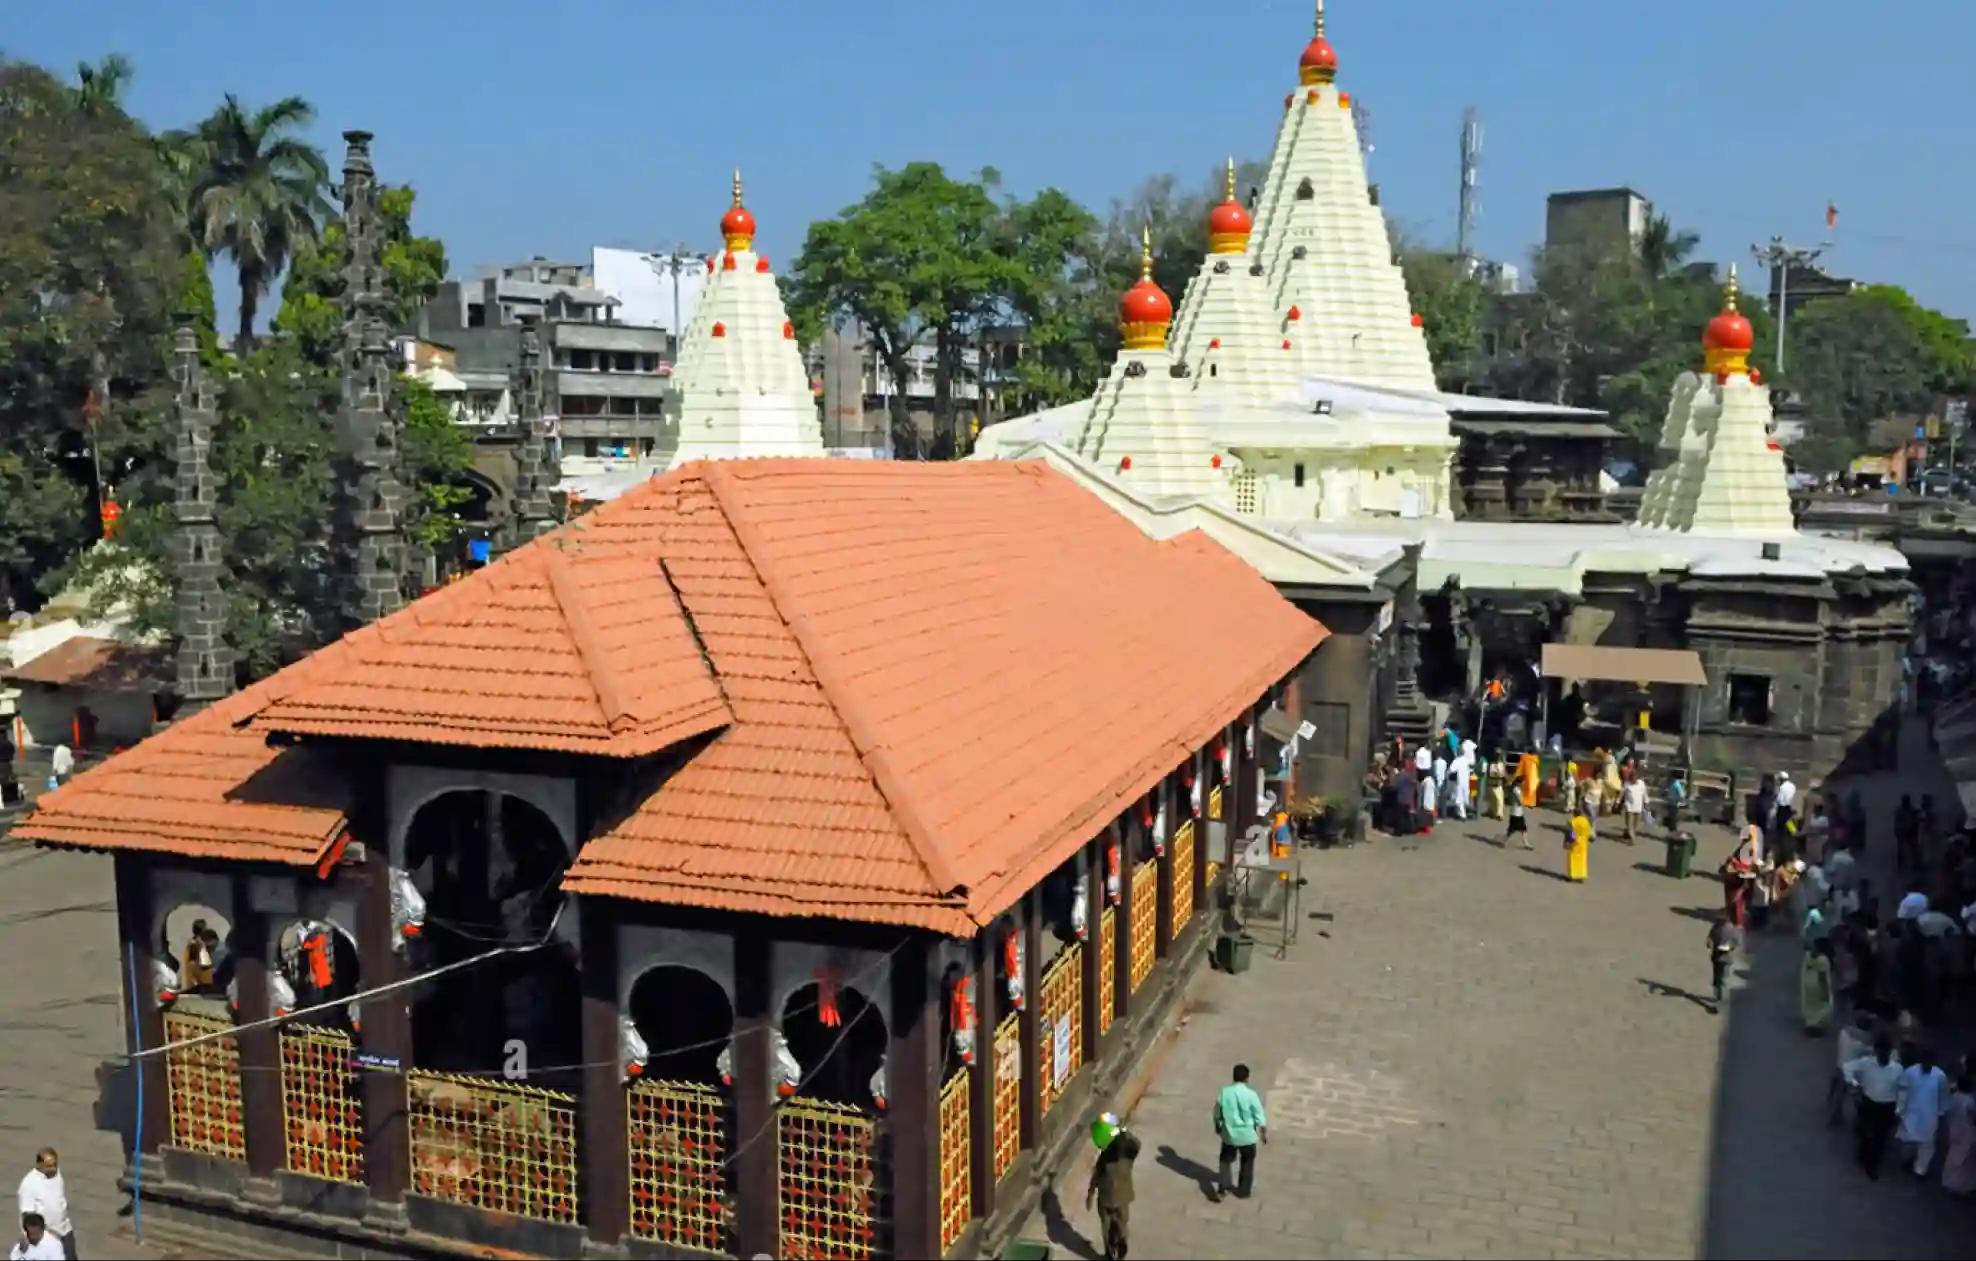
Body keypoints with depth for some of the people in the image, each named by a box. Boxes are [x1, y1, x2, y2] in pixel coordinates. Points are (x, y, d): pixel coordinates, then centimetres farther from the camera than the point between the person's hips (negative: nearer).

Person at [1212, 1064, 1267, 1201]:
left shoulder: (1223, 1092, -10)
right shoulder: (1251, 1095, -19)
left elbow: (1217, 1113, 1)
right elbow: (1260, 1117, -12)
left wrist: (1217, 1127, 19)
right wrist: (1264, 1133, 4)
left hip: (1228, 1134, 2)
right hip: (1247, 1135, -2)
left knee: (1225, 1160, 19)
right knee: (1247, 1163, 18)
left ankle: (1221, 1188, 10)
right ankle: (1244, 1191, 28)